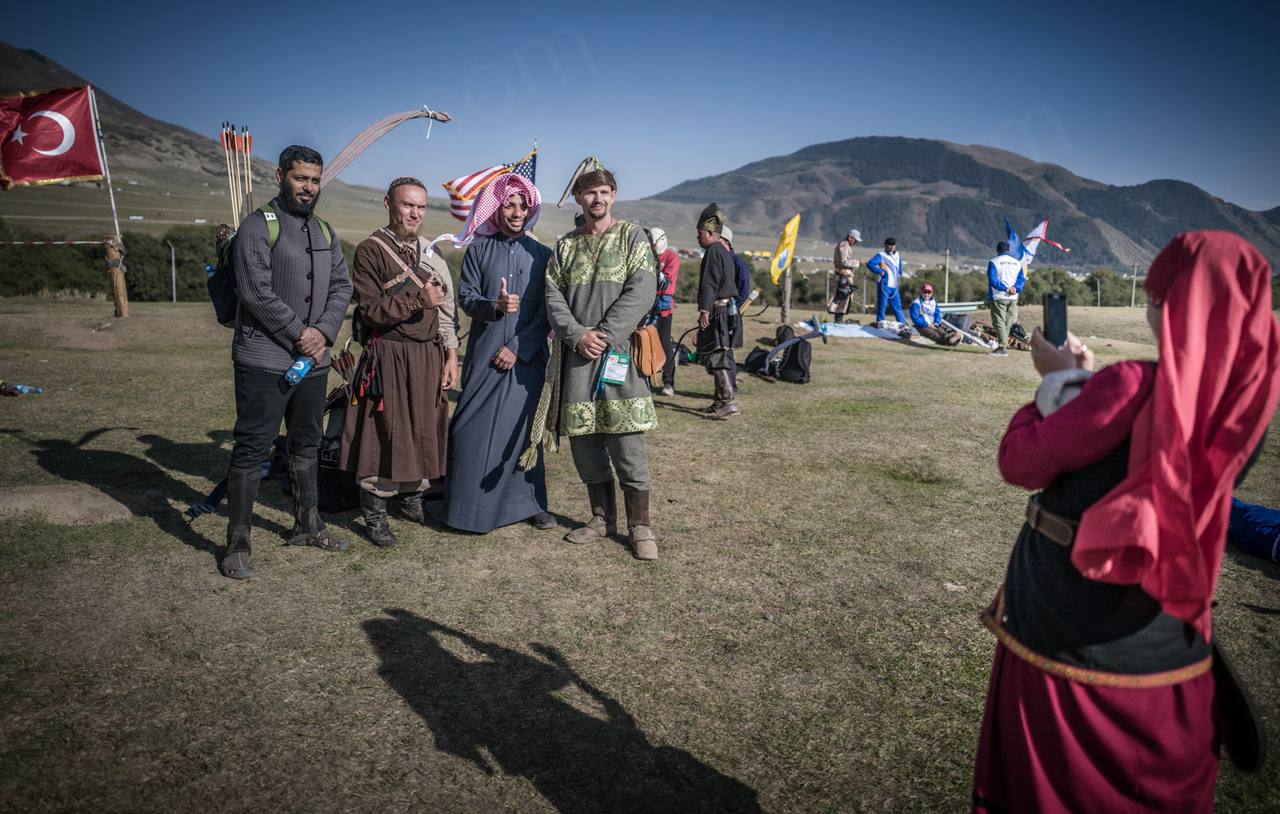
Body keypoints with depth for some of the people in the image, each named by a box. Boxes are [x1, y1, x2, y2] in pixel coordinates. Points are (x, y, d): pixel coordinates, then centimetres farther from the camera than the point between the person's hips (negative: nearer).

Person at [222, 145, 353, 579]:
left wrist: (324, 331, -7)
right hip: (265, 360, -7)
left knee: (306, 445, 17)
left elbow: (342, 286, 9)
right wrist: (300, 333, -14)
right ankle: (237, 544, 5)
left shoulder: (324, 232, 14)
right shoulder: (258, 226, -7)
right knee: (252, 449, -3)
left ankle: (307, 525, 31)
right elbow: (256, 291, -16)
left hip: (313, 360, 7)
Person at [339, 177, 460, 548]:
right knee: (384, 435, -1)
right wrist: (417, 301, -18)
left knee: (424, 432, 11)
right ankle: (375, 517, 11)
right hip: (388, 356, -5)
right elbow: (371, 312, -11)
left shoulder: (431, 252, 12)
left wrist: (451, 356, 6)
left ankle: (412, 500, 30)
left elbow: (447, 310, 12)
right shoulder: (371, 250, -5)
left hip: (429, 356, 6)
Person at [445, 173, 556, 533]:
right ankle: (472, 504, 11)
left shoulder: (541, 255, 5)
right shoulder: (479, 249, 6)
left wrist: (517, 348, -10)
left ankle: (529, 503, 13)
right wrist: (495, 305, -21)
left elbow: (546, 311, -1)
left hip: (526, 356, 0)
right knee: (475, 426, -1)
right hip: (484, 354, 0)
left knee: (523, 426, 3)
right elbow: (465, 296, 0)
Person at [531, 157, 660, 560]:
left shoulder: (632, 236, 4)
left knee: (627, 444, -4)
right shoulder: (565, 246, 15)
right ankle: (602, 518, 24)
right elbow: (553, 297, 6)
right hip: (576, 356, 4)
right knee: (584, 441, 9)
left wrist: (603, 335, -14)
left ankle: (639, 526, 8)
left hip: (619, 352, -4)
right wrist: (578, 335, -11)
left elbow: (642, 291, -8)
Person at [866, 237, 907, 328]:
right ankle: (880, 324, -1)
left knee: (897, 306, 10)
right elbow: (870, 264, -15)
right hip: (884, 285, -6)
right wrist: (880, 272, -18)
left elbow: (899, 270, 32)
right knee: (882, 306, -5)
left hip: (894, 286, 6)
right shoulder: (881, 255, -1)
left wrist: (900, 275, 11)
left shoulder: (898, 256, 19)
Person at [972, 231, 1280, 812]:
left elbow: (1018, 462, -17)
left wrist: (1058, 382, -2)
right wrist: (1088, 384, 10)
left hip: (1067, 638, -5)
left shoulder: (1132, 388, -24)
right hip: (1164, 650, 5)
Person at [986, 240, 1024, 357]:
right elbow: (1021, 279, 3)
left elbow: (993, 280, -14)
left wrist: (1006, 288, -15)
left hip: (999, 297, -5)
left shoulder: (993, 262, -2)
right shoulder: (1017, 262, 13)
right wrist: (1015, 289, -10)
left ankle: (1002, 348, -14)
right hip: (1013, 298, 5)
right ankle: (1003, 346, 15)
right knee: (1008, 323, 12)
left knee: (999, 322, -6)